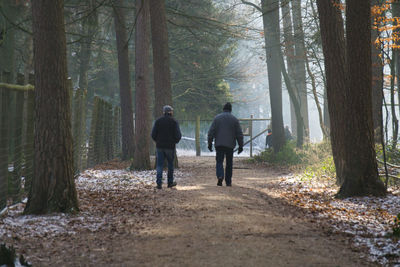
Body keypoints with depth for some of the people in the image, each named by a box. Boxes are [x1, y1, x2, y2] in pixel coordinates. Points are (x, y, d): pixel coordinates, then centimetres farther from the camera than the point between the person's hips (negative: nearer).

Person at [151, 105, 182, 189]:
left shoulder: (158, 121, 1)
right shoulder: (174, 122, -5)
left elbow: (153, 134, -1)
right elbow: (178, 135, -9)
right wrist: (175, 141, 12)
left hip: (159, 146, 1)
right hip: (170, 146, -1)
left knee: (159, 165, 2)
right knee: (170, 164, 14)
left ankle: (159, 183, -8)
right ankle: (170, 182, 21)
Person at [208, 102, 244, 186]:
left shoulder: (217, 118, 2)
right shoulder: (234, 119, 3)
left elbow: (211, 132, 0)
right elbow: (239, 134, 3)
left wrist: (210, 143, 5)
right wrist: (240, 146, 9)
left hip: (219, 145, 0)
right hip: (230, 145, 0)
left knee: (219, 161, 3)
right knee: (229, 164, 9)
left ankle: (220, 176, -22)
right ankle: (228, 182, 11)